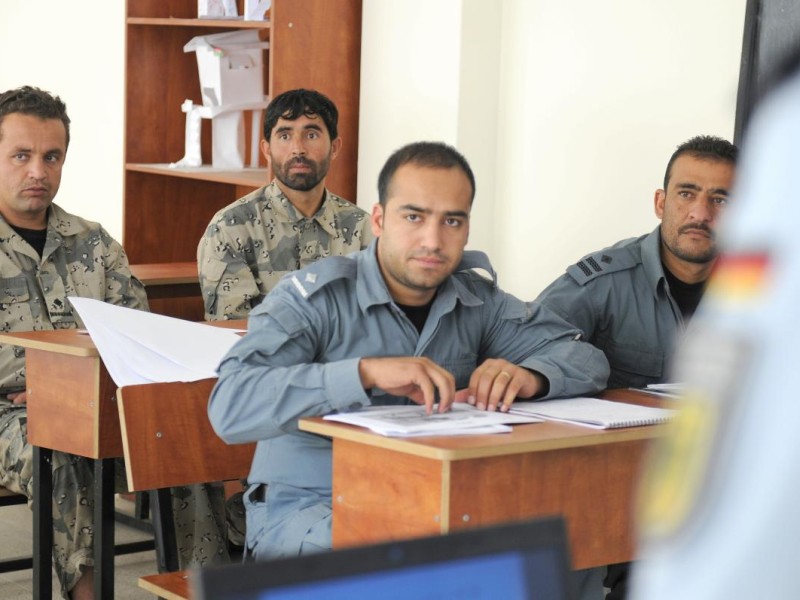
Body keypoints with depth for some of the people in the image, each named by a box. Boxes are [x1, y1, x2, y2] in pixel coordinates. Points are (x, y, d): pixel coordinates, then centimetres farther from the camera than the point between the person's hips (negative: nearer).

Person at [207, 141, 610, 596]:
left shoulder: (476, 300, 4)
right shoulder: (317, 298, -13)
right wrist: (367, 371, -37)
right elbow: (231, 406, -27)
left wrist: (529, 375, -19)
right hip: (308, 509, -5)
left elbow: (588, 359, 5)